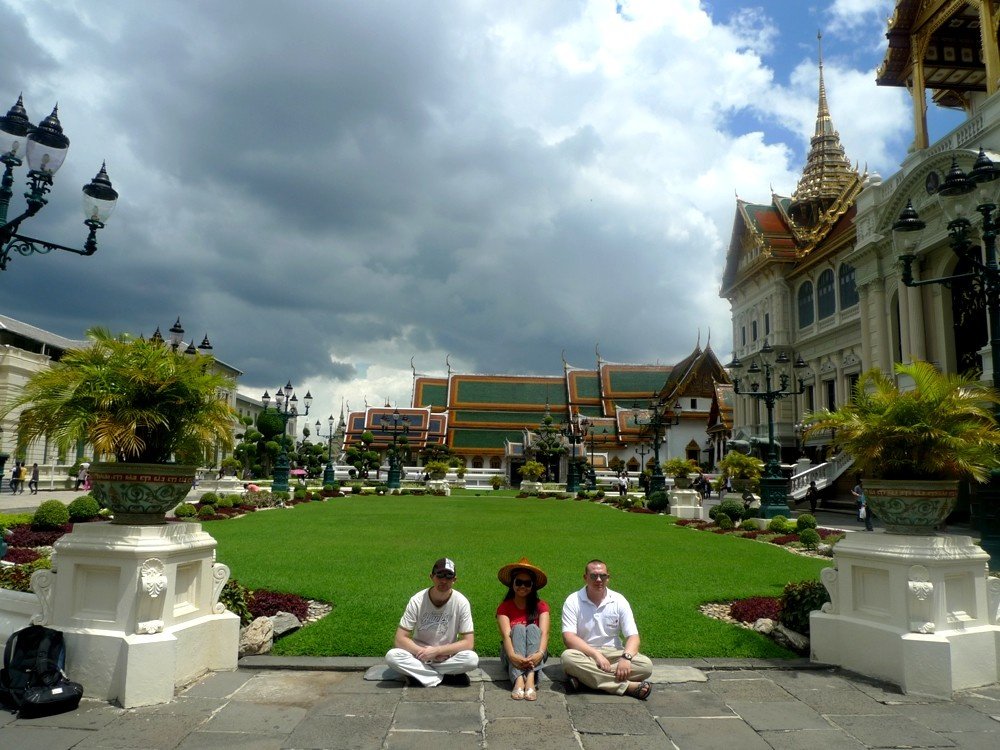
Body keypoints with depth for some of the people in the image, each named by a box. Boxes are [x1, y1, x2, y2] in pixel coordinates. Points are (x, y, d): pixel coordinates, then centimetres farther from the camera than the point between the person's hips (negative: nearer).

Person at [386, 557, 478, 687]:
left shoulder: (461, 602, -15)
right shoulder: (417, 600, -14)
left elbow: (468, 643, -14)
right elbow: (400, 639, -13)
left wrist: (436, 651, -21)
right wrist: (424, 652, -24)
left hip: (447, 656, -1)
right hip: (419, 653, 1)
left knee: (472, 659, -31)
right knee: (392, 656, -30)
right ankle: (447, 677, -19)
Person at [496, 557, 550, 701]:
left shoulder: (541, 606, 4)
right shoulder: (504, 607, 1)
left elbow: (544, 633, -15)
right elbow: (506, 634, -17)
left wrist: (540, 653, -37)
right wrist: (512, 655, -40)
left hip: (534, 655, 1)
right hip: (513, 656, 0)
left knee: (532, 628, -26)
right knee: (518, 628, -27)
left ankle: (530, 680, -49)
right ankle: (518, 680, -50)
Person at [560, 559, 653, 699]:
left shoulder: (618, 601, 1)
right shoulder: (573, 601, -4)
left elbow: (633, 636, -4)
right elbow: (568, 637, -14)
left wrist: (626, 657, -25)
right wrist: (596, 655, -24)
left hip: (613, 653, 2)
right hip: (585, 653, -2)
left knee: (646, 665, -24)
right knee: (568, 657, -36)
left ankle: (583, 677, -27)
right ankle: (628, 686, -30)